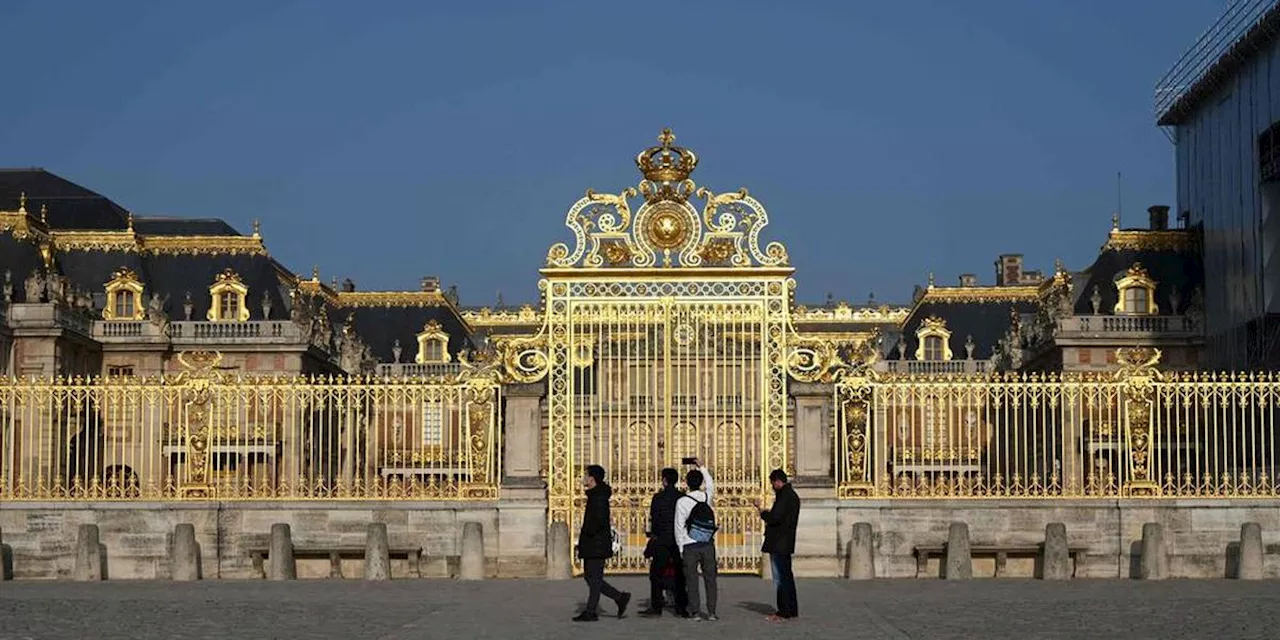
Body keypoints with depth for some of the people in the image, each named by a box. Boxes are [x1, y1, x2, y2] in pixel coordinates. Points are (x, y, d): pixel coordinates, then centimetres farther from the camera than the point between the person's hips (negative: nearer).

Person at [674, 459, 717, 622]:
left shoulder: (682, 502, -8)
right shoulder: (707, 497, 0)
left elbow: (679, 527, -6)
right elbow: (710, 484, 24)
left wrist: (680, 547, 2)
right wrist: (702, 467, 30)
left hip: (690, 545, -3)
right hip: (708, 544, 3)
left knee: (692, 579, 4)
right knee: (710, 578, 7)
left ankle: (695, 612, 3)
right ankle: (711, 612, 6)